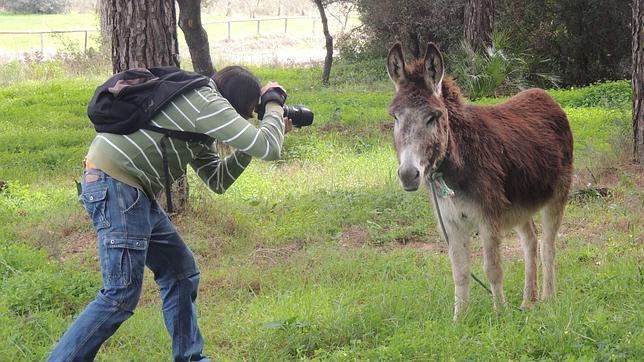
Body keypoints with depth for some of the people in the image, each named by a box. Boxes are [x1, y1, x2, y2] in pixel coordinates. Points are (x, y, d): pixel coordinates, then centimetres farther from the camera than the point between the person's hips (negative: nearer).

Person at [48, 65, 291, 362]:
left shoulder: (198, 124, 20)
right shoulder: (209, 103, -11)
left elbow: (217, 181, 21)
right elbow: (268, 148, -14)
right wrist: (274, 103, 2)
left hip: (137, 195, 11)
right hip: (114, 187, -11)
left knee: (181, 274, 15)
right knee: (122, 295, -12)